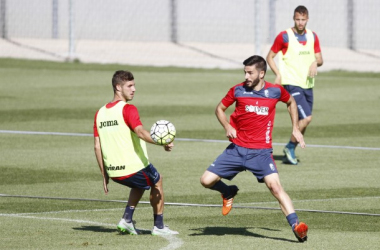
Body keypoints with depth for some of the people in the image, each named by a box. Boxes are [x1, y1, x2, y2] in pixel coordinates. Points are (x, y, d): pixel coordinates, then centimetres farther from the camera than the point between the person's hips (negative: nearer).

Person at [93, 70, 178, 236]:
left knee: (140, 184, 34)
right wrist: (162, 143, -39)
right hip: (134, 168, -6)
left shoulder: (100, 113, 10)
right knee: (156, 182, 23)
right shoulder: (127, 109, -11)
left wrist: (105, 175, 16)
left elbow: (97, 147, 10)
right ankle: (159, 226, 24)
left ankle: (127, 219, 18)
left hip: (113, 172, 6)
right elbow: (140, 132, -29)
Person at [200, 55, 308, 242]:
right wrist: (227, 127, -7)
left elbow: (291, 102, 20)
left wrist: (296, 128, 13)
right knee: (207, 181, -4)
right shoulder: (238, 90, -2)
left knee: (274, 185, -22)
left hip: (261, 151, -2)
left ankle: (296, 226, -25)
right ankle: (228, 193, 29)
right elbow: (220, 109, 12)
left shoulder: (276, 91, -2)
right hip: (236, 149, 2)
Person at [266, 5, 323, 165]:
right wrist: (278, 74, -14)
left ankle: (290, 154, 23)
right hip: (292, 84, -6)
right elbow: (270, 57, 0)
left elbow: (319, 59, 13)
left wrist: (315, 63, -11)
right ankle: (290, 148, 0)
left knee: (303, 122, 10)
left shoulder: (313, 37, 9)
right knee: (306, 118, -18)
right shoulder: (284, 37, -6)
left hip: (307, 84, 6)